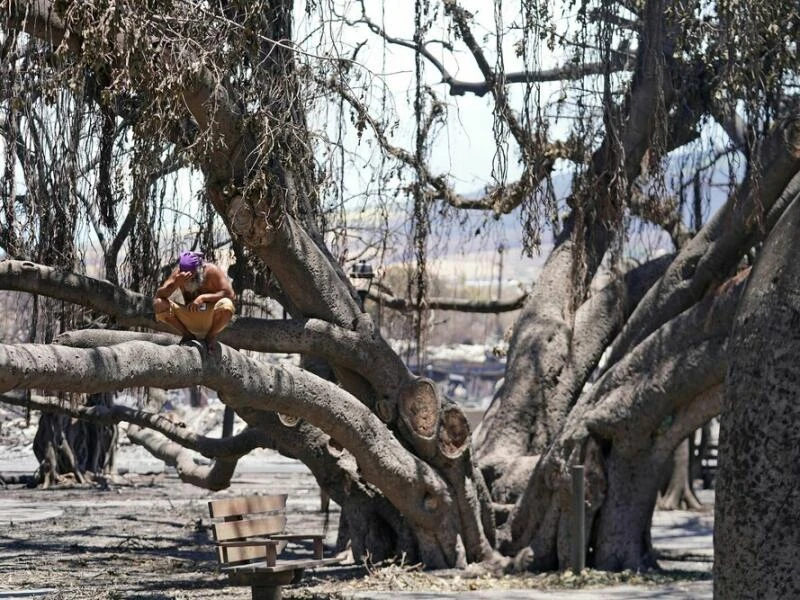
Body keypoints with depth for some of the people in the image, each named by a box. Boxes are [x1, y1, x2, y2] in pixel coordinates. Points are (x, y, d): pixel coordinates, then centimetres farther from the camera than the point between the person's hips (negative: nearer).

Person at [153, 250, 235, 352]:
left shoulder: (212, 270, -16)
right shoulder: (179, 273, -10)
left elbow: (230, 294, -21)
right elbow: (159, 296, -15)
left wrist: (203, 297, -31)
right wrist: (176, 283, -34)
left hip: (209, 317, -2)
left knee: (226, 306, -35)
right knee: (158, 305, -21)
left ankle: (211, 336, -3)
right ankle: (187, 335, 0)